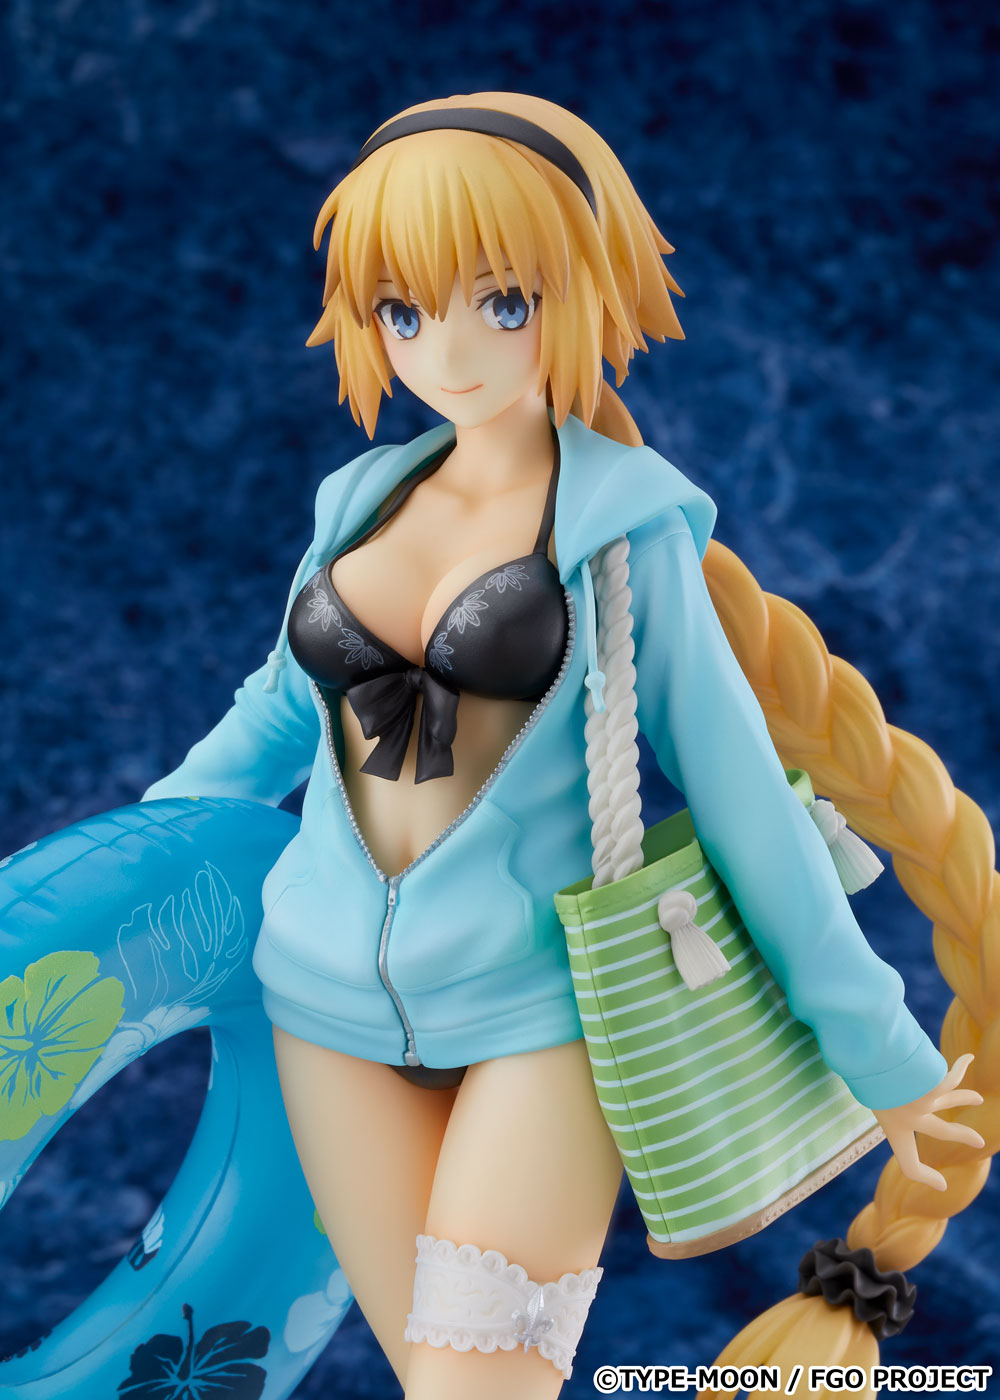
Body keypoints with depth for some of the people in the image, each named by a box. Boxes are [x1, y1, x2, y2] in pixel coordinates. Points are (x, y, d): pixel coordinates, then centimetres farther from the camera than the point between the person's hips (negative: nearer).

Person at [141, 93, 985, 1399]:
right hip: (337, 1000, 4)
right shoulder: (367, 501, 6)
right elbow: (288, 711, 20)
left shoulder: (626, 530, -6)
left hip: (543, 1005, -4)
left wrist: (871, 1043, 0)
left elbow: (739, 789, -4)